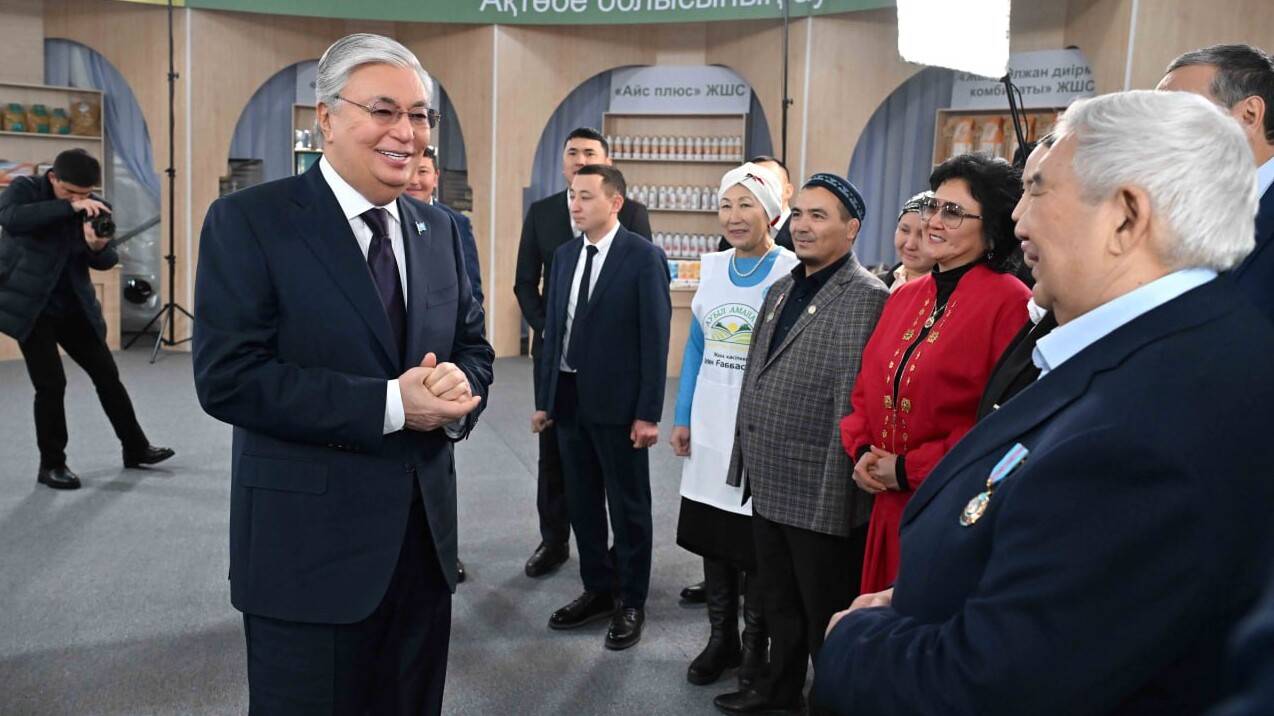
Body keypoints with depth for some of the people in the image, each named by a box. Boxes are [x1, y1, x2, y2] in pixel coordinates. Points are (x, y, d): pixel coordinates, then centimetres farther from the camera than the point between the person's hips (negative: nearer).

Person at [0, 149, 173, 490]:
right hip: (31, 306, -4)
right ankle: (51, 465, 7)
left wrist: (99, 247, -22)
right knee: (51, 384, -9)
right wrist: (70, 208, -37)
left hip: (73, 307, 4)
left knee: (107, 375, 8)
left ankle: (136, 448, 22)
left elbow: (106, 262, 2)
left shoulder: (93, 207, 0)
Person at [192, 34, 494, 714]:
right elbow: (228, 377, -17)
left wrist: (459, 385, -12)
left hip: (425, 533, 6)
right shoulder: (248, 221, -10)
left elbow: (473, 346, 12)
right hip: (309, 546, -5)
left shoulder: (438, 228, 8)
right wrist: (389, 404, -22)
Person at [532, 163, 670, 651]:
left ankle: (631, 604, 22)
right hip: (569, 399, 6)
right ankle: (597, 591, 32)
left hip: (617, 403, -6)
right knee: (582, 503, 15)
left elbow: (656, 337, -12)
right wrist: (545, 399, 9)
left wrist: (648, 413, -15)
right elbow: (553, 330, 11)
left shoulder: (645, 257, -9)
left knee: (628, 507, 7)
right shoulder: (565, 255, 9)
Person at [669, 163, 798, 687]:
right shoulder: (712, 266, 7)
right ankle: (721, 639, 31)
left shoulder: (790, 273, -9)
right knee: (712, 539, 14)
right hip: (710, 427, 5)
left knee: (755, 546, 7)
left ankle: (756, 649, 27)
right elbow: (696, 345, 12)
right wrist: (682, 417, 8)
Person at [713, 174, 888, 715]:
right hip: (769, 484, 8)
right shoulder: (780, 290, 12)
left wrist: (833, 497, -20)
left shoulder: (865, 297, -14)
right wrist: (746, 462, 15)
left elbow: (852, 404, -19)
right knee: (778, 603, 23)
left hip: (818, 494, -8)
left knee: (825, 616, 9)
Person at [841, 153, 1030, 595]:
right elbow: (866, 392, 16)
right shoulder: (904, 298, 10)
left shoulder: (1011, 303, -12)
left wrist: (908, 470, -14)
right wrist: (863, 452, -2)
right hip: (890, 508, 6)